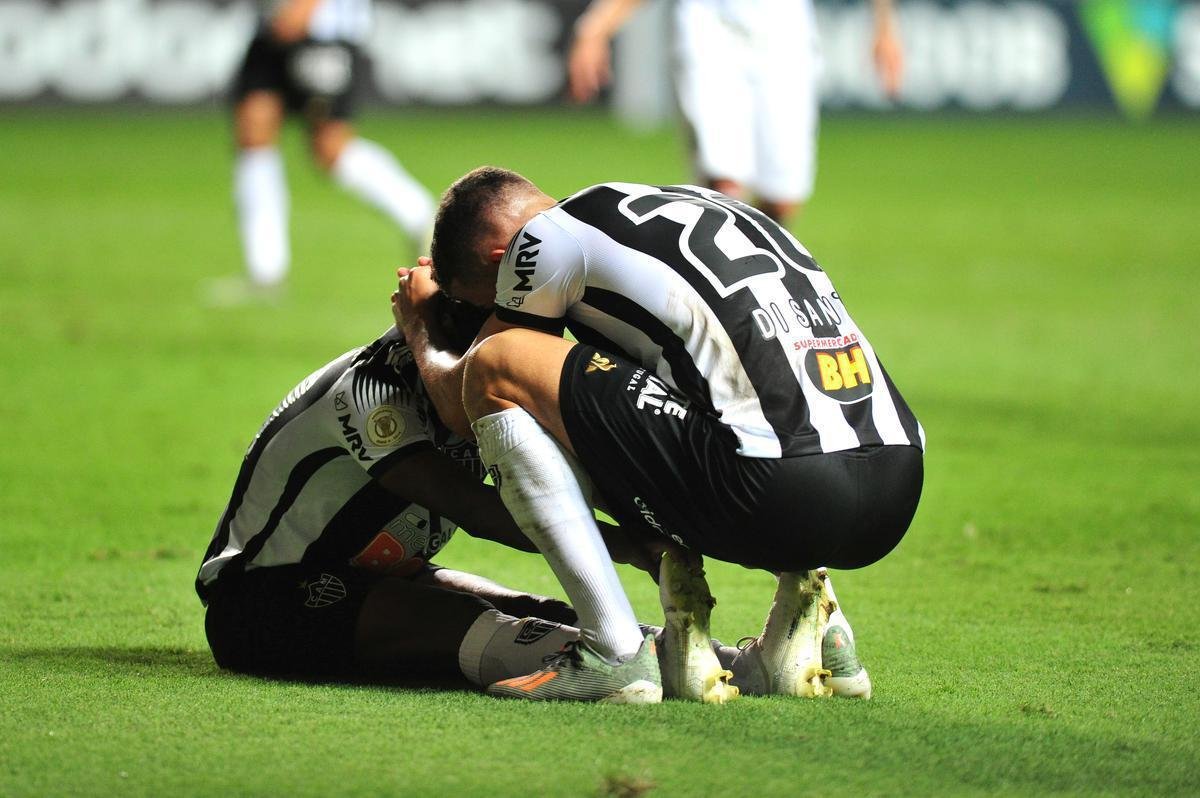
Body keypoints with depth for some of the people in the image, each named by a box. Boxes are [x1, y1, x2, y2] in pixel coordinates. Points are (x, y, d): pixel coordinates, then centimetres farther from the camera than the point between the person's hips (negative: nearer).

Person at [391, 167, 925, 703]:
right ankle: (808, 618, 15)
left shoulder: (550, 236, 5)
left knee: (494, 371, 0)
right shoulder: (690, 202, 27)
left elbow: (461, 408, 15)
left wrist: (418, 330, 37)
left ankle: (615, 655, -4)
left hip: (780, 496, -8)